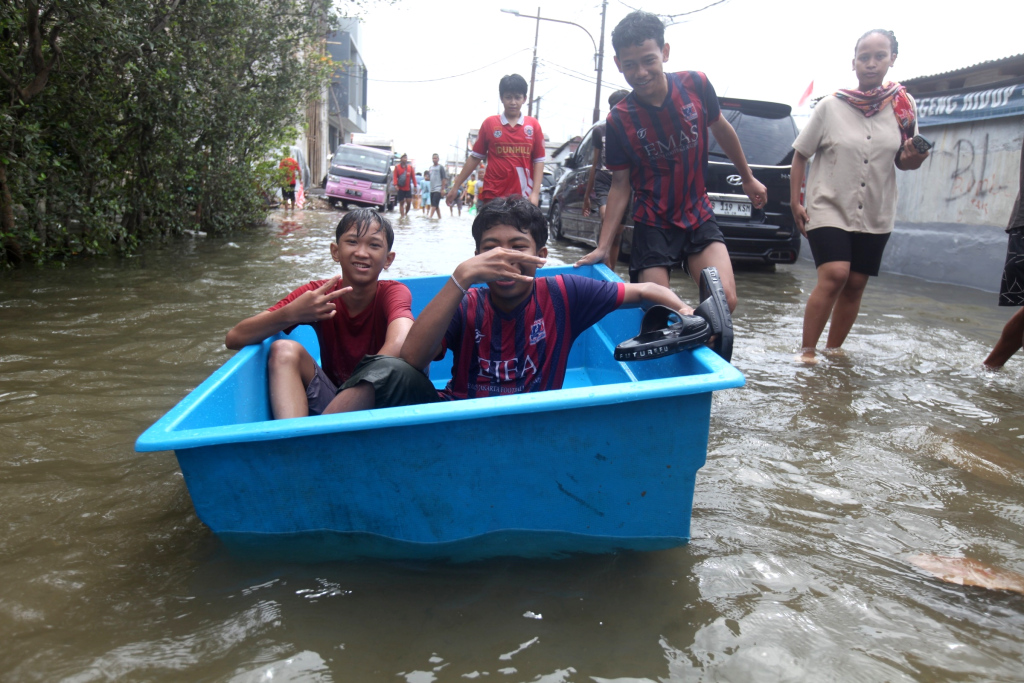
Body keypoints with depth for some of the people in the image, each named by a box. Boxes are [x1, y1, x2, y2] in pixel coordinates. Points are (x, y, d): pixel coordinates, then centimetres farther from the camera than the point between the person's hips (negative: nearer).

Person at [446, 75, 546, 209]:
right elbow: (475, 157, 10)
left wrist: (535, 193, -5)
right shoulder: (489, 123, 5)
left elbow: (539, 160, 5)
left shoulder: (533, 125, 5)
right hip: (492, 197, 0)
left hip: (523, 197, 0)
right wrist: (456, 185, 9)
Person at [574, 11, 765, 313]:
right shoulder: (619, 120, -11)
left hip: (699, 217, 2)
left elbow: (721, 129, 10)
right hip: (653, 226, -1)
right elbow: (620, 185, -4)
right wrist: (603, 246, -9)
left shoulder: (696, 85, -8)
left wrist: (748, 178, 22)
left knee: (725, 301, -15)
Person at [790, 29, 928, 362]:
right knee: (835, 275, -20)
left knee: (855, 285, 4)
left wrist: (914, 157, -12)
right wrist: (795, 202, -5)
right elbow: (800, 155, 1)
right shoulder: (831, 106, -3)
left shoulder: (903, 106, 5)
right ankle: (806, 352, -12)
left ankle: (832, 352, 18)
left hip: (875, 213, 4)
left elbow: (903, 162, 12)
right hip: (829, 209, -4)